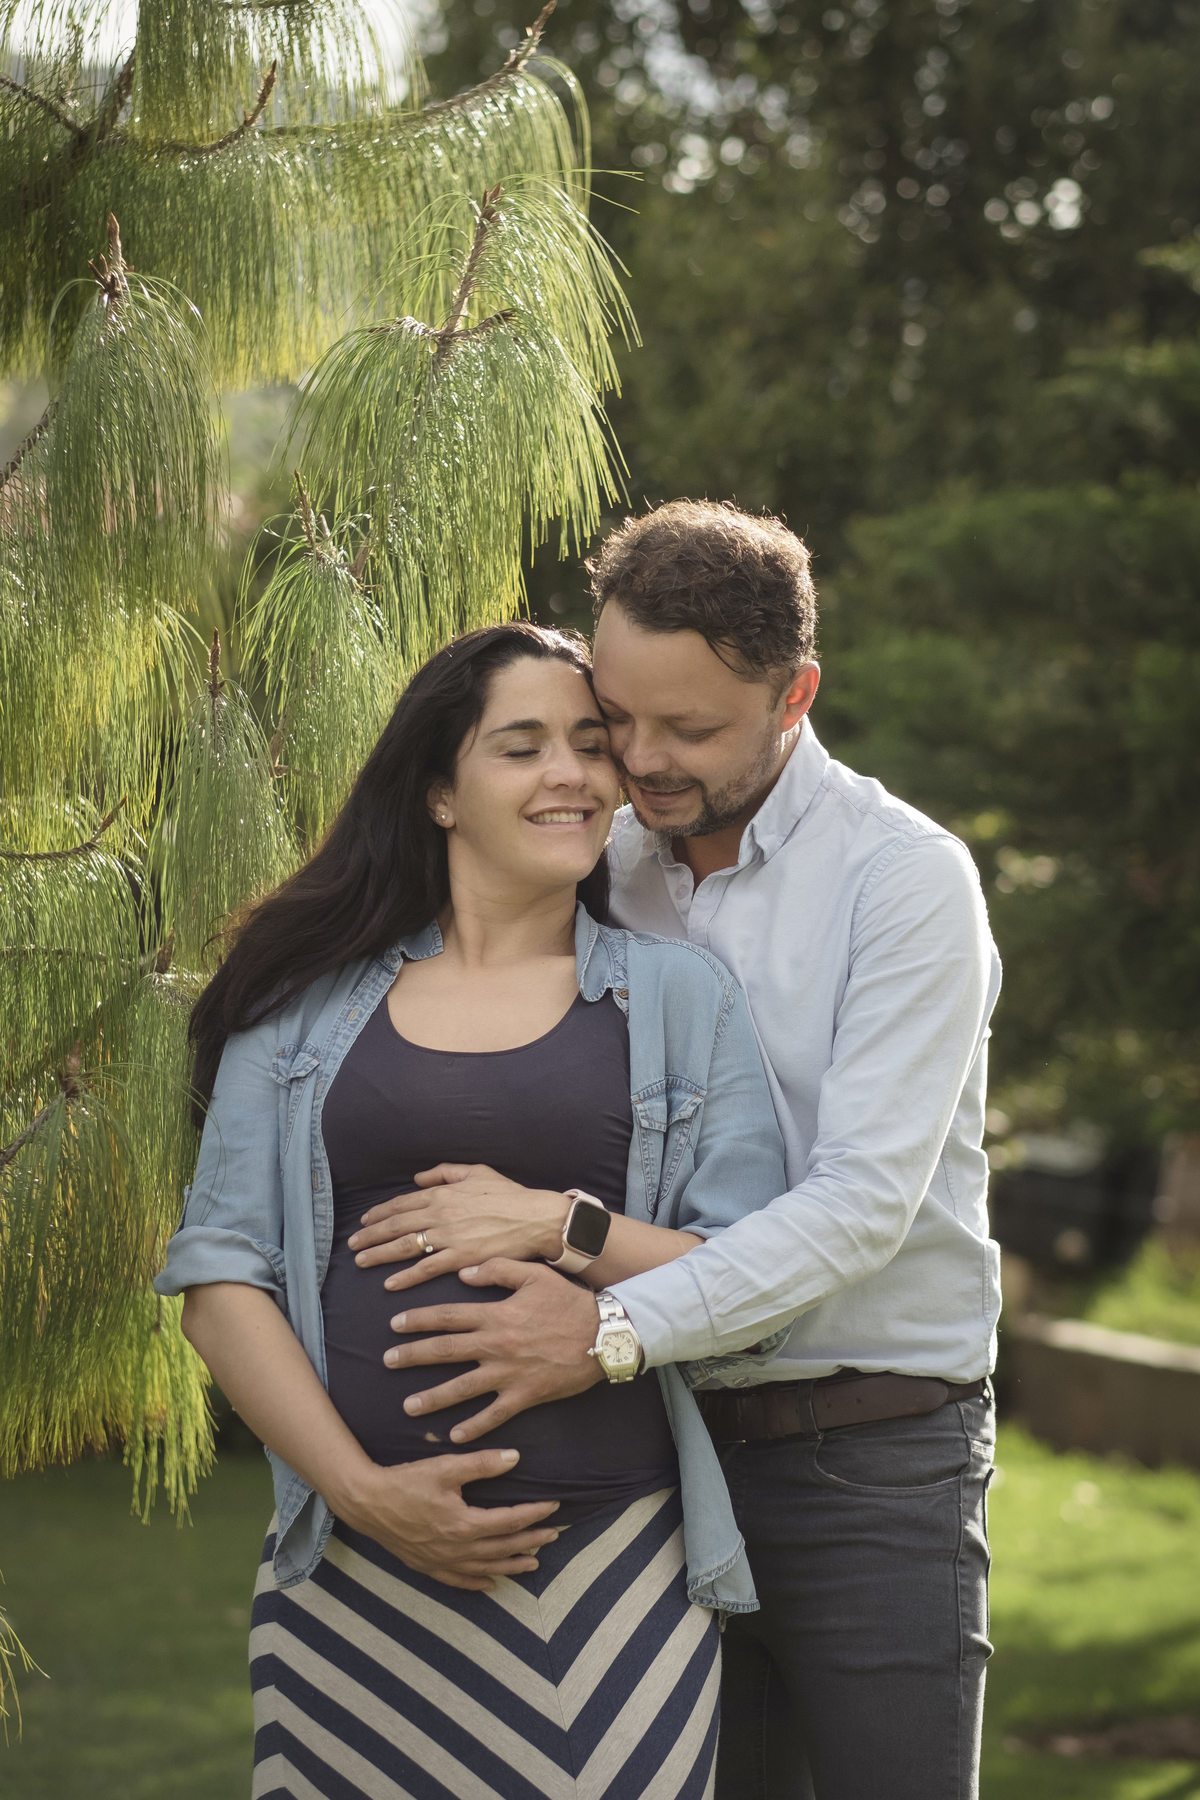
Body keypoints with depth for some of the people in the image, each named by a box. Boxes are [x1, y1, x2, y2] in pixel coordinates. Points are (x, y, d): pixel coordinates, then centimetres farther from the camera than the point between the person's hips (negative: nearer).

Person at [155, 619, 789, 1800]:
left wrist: (564, 1228, -9)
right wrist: (360, 1486, -7)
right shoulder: (306, 1001, 9)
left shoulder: (679, 996, 9)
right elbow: (219, 1280, 4)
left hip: (611, 1566, 0)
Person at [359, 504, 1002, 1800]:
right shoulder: (602, 871, 8)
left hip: (873, 1458, -5)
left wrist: (614, 1329, -28)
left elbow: (866, 1197, -19)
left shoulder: (905, 877, -10)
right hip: (671, 1443, 5)